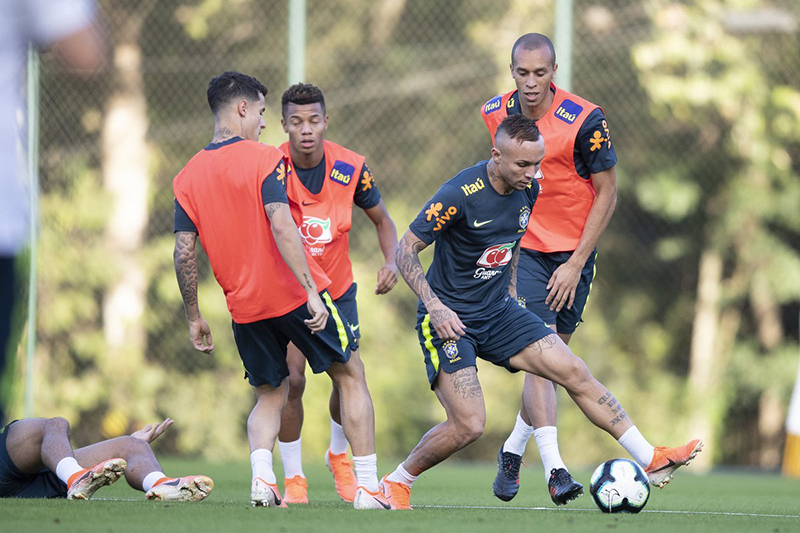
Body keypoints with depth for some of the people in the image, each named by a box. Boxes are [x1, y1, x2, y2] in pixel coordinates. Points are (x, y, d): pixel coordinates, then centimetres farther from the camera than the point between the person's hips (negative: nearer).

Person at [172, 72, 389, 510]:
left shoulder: (187, 178, 4)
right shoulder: (264, 159, -10)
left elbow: (184, 253, 1)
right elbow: (281, 228, -22)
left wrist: (194, 318, 10)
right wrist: (312, 291, -24)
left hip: (244, 306, 5)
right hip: (295, 293, -5)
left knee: (270, 395, 20)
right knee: (350, 375, 11)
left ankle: (261, 479, -7)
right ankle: (368, 487, 6)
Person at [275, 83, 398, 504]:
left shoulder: (350, 167, -12)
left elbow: (382, 220, 4)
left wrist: (391, 262, -14)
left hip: (337, 290, 2)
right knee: (292, 379, -15)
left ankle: (339, 456, 30)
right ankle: (294, 479, 2)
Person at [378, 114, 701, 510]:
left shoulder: (527, 189, -1)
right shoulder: (460, 195, -23)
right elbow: (406, 248, -18)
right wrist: (435, 307, -26)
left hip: (498, 313, 7)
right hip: (448, 320, -7)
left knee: (575, 373, -1)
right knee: (468, 425, -17)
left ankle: (651, 461, 4)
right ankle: (396, 484, 5)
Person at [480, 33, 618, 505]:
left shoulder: (586, 121, -16)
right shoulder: (495, 114, -4)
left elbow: (608, 193, -10)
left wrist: (576, 263, -13)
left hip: (573, 252, 0)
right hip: (522, 248, 0)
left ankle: (513, 452, 28)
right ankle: (554, 470, -22)